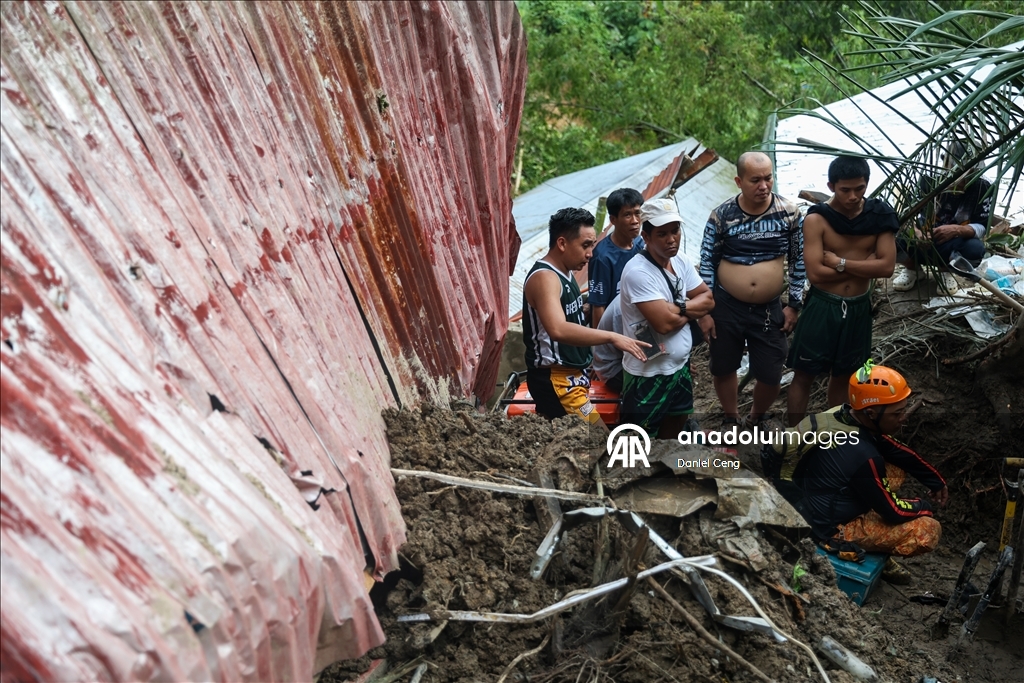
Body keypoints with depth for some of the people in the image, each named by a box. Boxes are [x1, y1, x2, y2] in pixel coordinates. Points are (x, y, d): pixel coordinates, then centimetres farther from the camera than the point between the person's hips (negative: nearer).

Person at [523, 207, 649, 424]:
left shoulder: (564, 274, 11)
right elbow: (558, 330, -37)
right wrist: (611, 337, -37)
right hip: (555, 379, -10)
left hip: (569, 375, 10)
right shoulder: (544, 277, -21)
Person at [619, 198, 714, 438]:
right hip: (649, 373, -8)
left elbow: (708, 300, 3)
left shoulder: (681, 260, 1)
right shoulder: (638, 272, -25)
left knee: (676, 423, 26)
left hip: (680, 364, 8)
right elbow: (665, 323, -30)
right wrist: (691, 310, -9)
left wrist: (679, 306, -17)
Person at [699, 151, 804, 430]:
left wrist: (794, 304, 1)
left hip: (770, 309, 1)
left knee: (771, 375, 7)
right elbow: (707, 263, -4)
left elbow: (799, 260, 2)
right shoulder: (721, 215, -10)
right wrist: (705, 311, -5)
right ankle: (732, 420, 40)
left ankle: (757, 419, 37)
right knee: (723, 368, 14)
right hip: (726, 306, 0)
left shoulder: (789, 212, -7)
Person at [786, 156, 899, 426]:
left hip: (859, 308, 3)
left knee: (842, 374, 18)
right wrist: (864, 265, -14)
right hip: (822, 307, -3)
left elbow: (887, 266, -12)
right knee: (804, 375, 6)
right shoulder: (816, 219, -14)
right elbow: (815, 273, -21)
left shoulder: (879, 215, -4)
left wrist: (841, 262, -18)